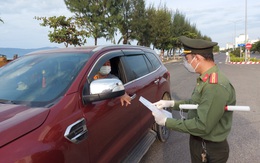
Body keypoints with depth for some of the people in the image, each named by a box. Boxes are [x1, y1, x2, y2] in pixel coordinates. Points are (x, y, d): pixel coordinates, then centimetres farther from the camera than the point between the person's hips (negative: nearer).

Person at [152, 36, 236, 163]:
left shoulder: (216, 86, -31)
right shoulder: (204, 79, 1)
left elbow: (202, 126, -30)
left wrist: (166, 121, -23)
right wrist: (171, 103, 1)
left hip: (211, 150, -8)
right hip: (197, 141, 8)